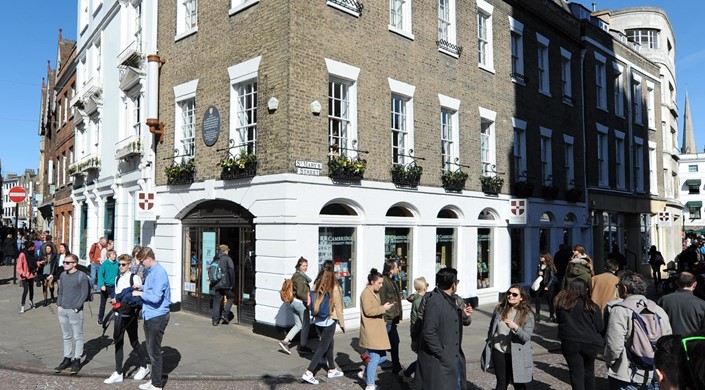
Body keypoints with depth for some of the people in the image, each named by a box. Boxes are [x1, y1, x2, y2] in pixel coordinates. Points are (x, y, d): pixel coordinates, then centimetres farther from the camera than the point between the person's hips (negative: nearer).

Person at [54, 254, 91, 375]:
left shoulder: (81, 276, -9)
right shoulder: (63, 275, 9)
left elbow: (84, 294, -9)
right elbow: (60, 291, 18)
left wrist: (76, 308, -13)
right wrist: (58, 305, 7)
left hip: (75, 311, -6)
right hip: (62, 310, 6)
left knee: (78, 337, 3)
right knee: (66, 336, 15)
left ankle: (77, 360, 11)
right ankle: (67, 359, 24)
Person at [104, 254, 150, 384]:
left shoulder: (135, 278, -9)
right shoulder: (117, 278, 11)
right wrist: (115, 300, 1)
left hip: (130, 314, -6)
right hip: (118, 314, 6)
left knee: (134, 342, 6)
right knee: (118, 342, 7)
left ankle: (144, 366, 26)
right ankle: (118, 373, 14)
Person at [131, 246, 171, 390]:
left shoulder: (159, 273, -21)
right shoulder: (152, 271, 9)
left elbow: (156, 297, -26)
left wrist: (140, 293, -12)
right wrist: (142, 287, 7)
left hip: (157, 316, -10)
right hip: (149, 315, 10)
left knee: (154, 351, 1)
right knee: (150, 350, 19)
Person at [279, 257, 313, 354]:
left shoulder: (295, 275, 12)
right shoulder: (300, 277, -18)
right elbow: (300, 292, -25)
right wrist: (308, 299, -16)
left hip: (293, 302, 9)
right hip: (300, 303, -9)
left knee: (298, 325, 16)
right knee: (306, 324, 6)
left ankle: (285, 341, 7)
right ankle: (302, 346, 14)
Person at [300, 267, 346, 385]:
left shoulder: (316, 287, -2)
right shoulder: (335, 289, -14)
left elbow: (311, 304, 5)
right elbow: (338, 307, -9)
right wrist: (342, 323, 1)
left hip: (318, 320, 6)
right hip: (329, 321, -6)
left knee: (330, 343, 21)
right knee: (323, 347, 1)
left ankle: (332, 370, 32)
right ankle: (309, 373, -6)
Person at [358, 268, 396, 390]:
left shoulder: (375, 293, 17)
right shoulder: (366, 293, -13)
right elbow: (368, 311, -21)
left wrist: (384, 307, 13)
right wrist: (383, 308, -18)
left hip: (378, 330, 10)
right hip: (371, 331, -10)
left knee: (382, 357, 11)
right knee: (375, 358, -6)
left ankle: (365, 373, 28)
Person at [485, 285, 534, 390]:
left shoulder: (527, 315, -7)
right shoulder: (499, 309, 3)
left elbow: (526, 337, -16)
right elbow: (491, 329, 15)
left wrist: (516, 327, -33)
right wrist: (489, 343, 15)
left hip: (517, 355, -3)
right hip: (499, 352, 3)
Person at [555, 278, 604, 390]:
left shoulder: (561, 303, -6)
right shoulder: (591, 306, -13)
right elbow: (599, 327, -6)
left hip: (569, 342, 1)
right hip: (589, 342, 0)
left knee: (576, 372, 7)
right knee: (589, 371, 20)